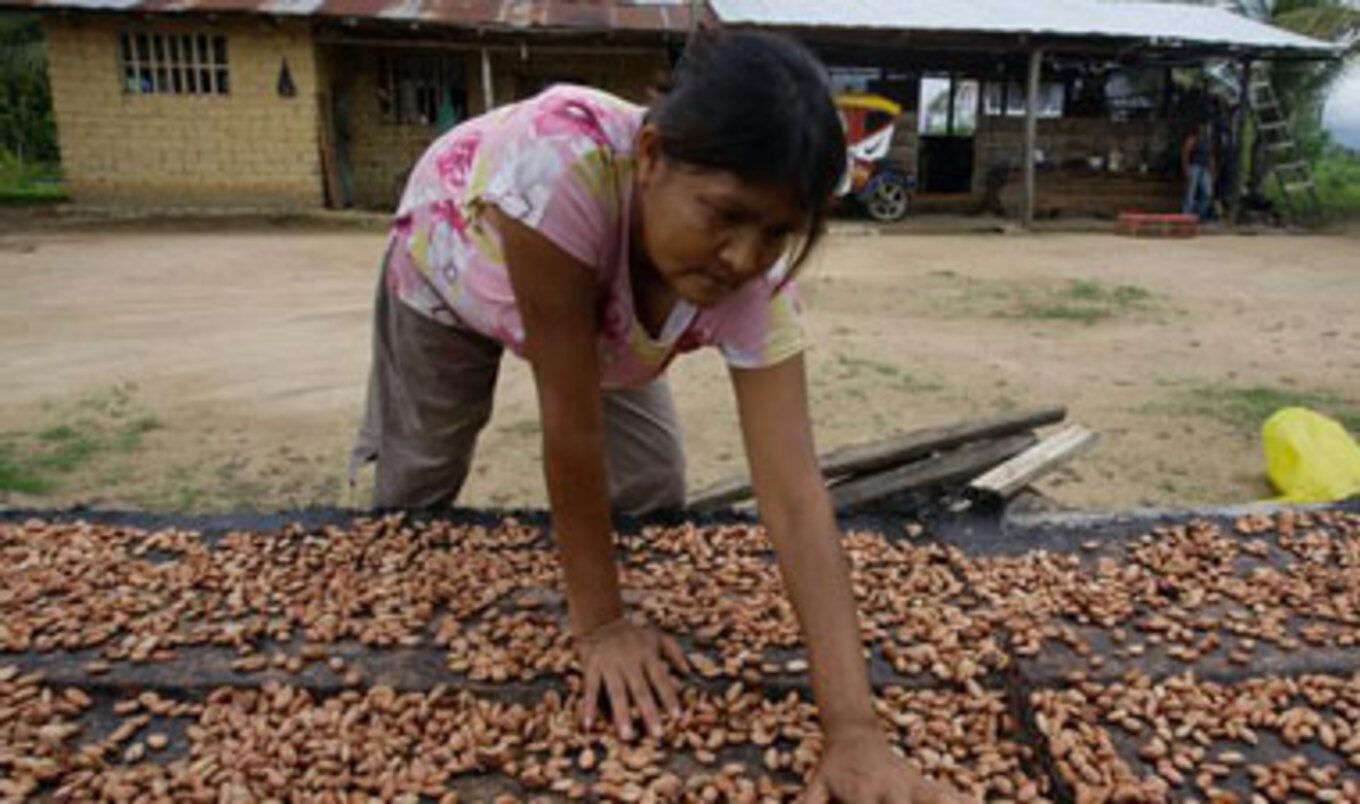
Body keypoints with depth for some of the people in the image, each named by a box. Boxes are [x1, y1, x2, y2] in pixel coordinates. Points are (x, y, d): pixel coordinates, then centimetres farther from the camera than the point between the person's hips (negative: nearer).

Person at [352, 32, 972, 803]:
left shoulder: (756, 277, -36)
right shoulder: (564, 162, -49)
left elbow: (795, 494, -42)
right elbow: (572, 420, -43)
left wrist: (855, 730, -48)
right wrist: (598, 624, -33)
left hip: (604, 318, 2)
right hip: (447, 263, -2)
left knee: (652, 494, -2)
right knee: (416, 488, 12)